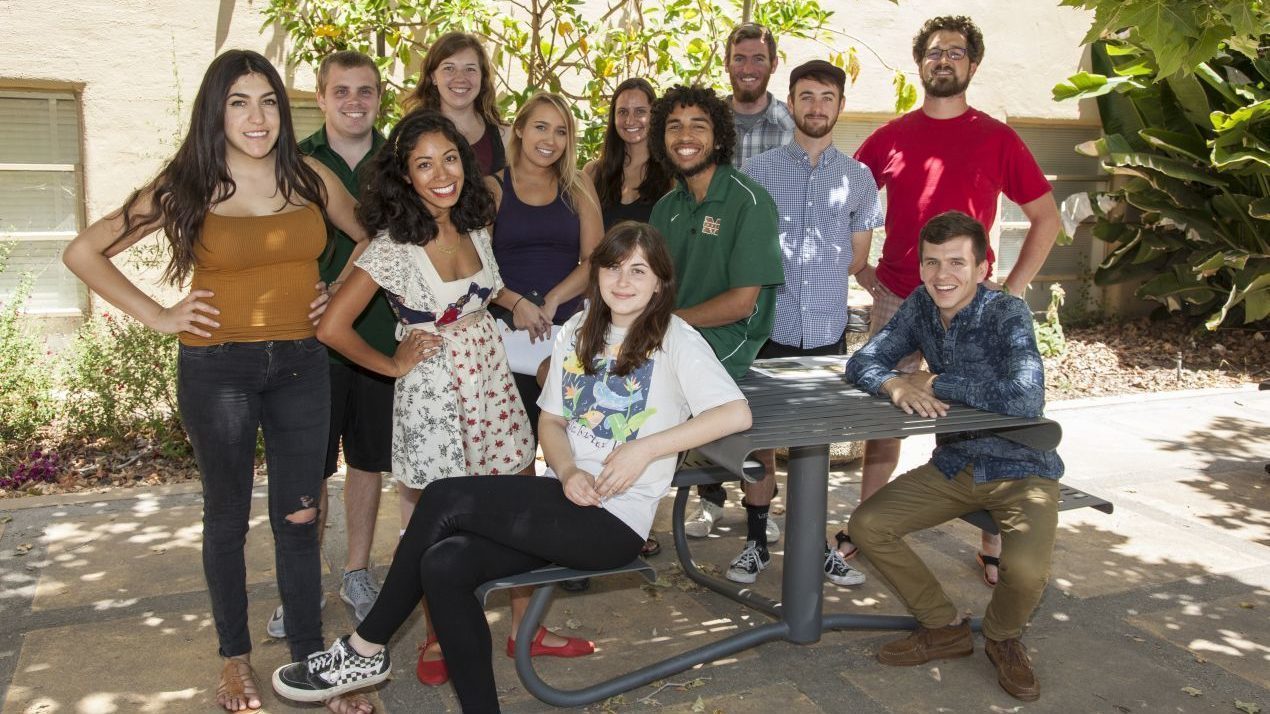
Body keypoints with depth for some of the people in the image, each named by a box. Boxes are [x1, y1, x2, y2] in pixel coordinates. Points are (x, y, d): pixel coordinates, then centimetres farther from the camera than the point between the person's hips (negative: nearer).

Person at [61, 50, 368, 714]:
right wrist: (157, 315, -4)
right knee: (228, 515, 11)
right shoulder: (187, 186, -4)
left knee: (298, 517, 7)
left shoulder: (312, 178, 2)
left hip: (300, 365, 2)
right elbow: (83, 252, 1)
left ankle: (310, 660, 20)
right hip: (217, 368, -2)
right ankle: (236, 657, 28)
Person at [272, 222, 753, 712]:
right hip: (564, 499, 6)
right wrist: (568, 472, -6)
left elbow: (736, 414, -16)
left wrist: (645, 448, -20)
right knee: (444, 564, -20)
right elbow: (551, 420, 15)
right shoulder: (577, 332, 14)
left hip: (615, 521, -6)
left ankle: (366, 649, 1)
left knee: (445, 500, -17)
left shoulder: (674, 340, -4)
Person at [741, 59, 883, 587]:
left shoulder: (858, 178, 9)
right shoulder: (758, 170, 4)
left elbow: (857, 257, 13)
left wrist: (817, 278, 5)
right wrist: (774, 283, -3)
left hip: (826, 329, 1)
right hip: (769, 325, -1)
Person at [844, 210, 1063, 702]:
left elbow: (1026, 398, -36)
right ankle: (946, 628, 12)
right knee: (867, 525, -9)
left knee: (1025, 569, -30)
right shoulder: (920, 306, -3)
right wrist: (896, 385, -25)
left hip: (1021, 471, -5)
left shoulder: (1007, 314, -21)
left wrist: (934, 384, -25)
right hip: (953, 464, 6)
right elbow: (862, 363, -1)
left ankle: (1002, 637, 8)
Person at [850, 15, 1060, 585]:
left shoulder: (996, 138, 1)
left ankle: (994, 546, 17)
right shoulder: (890, 137, 6)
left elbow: (1046, 218, 4)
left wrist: (1012, 290, -2)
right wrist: (861, 271, 6)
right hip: (896, 301, 2)